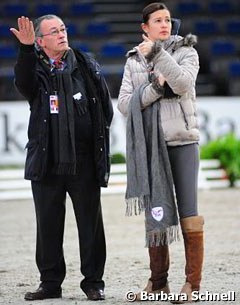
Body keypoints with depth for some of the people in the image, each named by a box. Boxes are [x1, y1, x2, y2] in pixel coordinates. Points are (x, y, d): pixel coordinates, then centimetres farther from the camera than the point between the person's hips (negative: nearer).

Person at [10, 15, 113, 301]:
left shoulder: (86, 66, 7)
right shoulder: (36, 68, 4)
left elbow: (106, 107, 10)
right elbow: (24, 84, -20)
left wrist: (98, 138, 2)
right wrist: (27, 49, -32)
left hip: (84, 161, 0)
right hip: (47, 161, 0)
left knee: (90, 224, 3)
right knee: (48, 225, 6)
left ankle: (93, 281, 13)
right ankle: (50, 282, 16)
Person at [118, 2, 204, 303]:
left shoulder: (186, 52, 5)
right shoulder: (134, 61, 12)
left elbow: (183, 82, -16)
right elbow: (124, 104, 2)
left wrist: (156, 53, -17)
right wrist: (156, 87, -10)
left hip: (182, 141, -3)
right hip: (150, 146, 3)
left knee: (188, 212, -5)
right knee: (154, 212, 6)